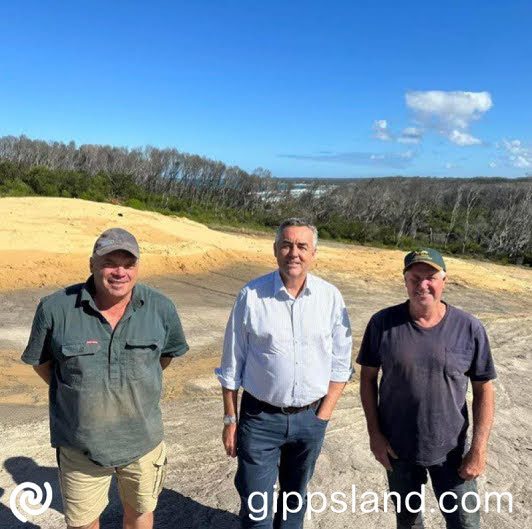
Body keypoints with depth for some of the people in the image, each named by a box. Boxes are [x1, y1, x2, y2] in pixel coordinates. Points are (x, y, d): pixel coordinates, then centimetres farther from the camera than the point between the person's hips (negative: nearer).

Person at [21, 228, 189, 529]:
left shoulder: (161, 308, -10)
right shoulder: (56, 309, -15)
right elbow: (40, 360, 2)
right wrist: (71, 392, 4)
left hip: (143, 440, 1)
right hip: (80, 446, -1)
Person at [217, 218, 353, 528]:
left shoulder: (331, 297, -5)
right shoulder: (251, 295, -10)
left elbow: (341, 364, 1)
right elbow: (232, 365, -3)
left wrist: (323, 416, -3)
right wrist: (230, 419, -2)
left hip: (310, 418, 2)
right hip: (260, 418, -2)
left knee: (295, 497, 22)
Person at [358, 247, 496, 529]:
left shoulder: (470, 329, -12)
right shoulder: (383, 323, -12)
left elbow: (483, 390, -5)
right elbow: (368, 378, -3)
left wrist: (478, 449, -8)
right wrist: (374, 433, -5)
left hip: (451, 450, 0)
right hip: (398, 449, 1)